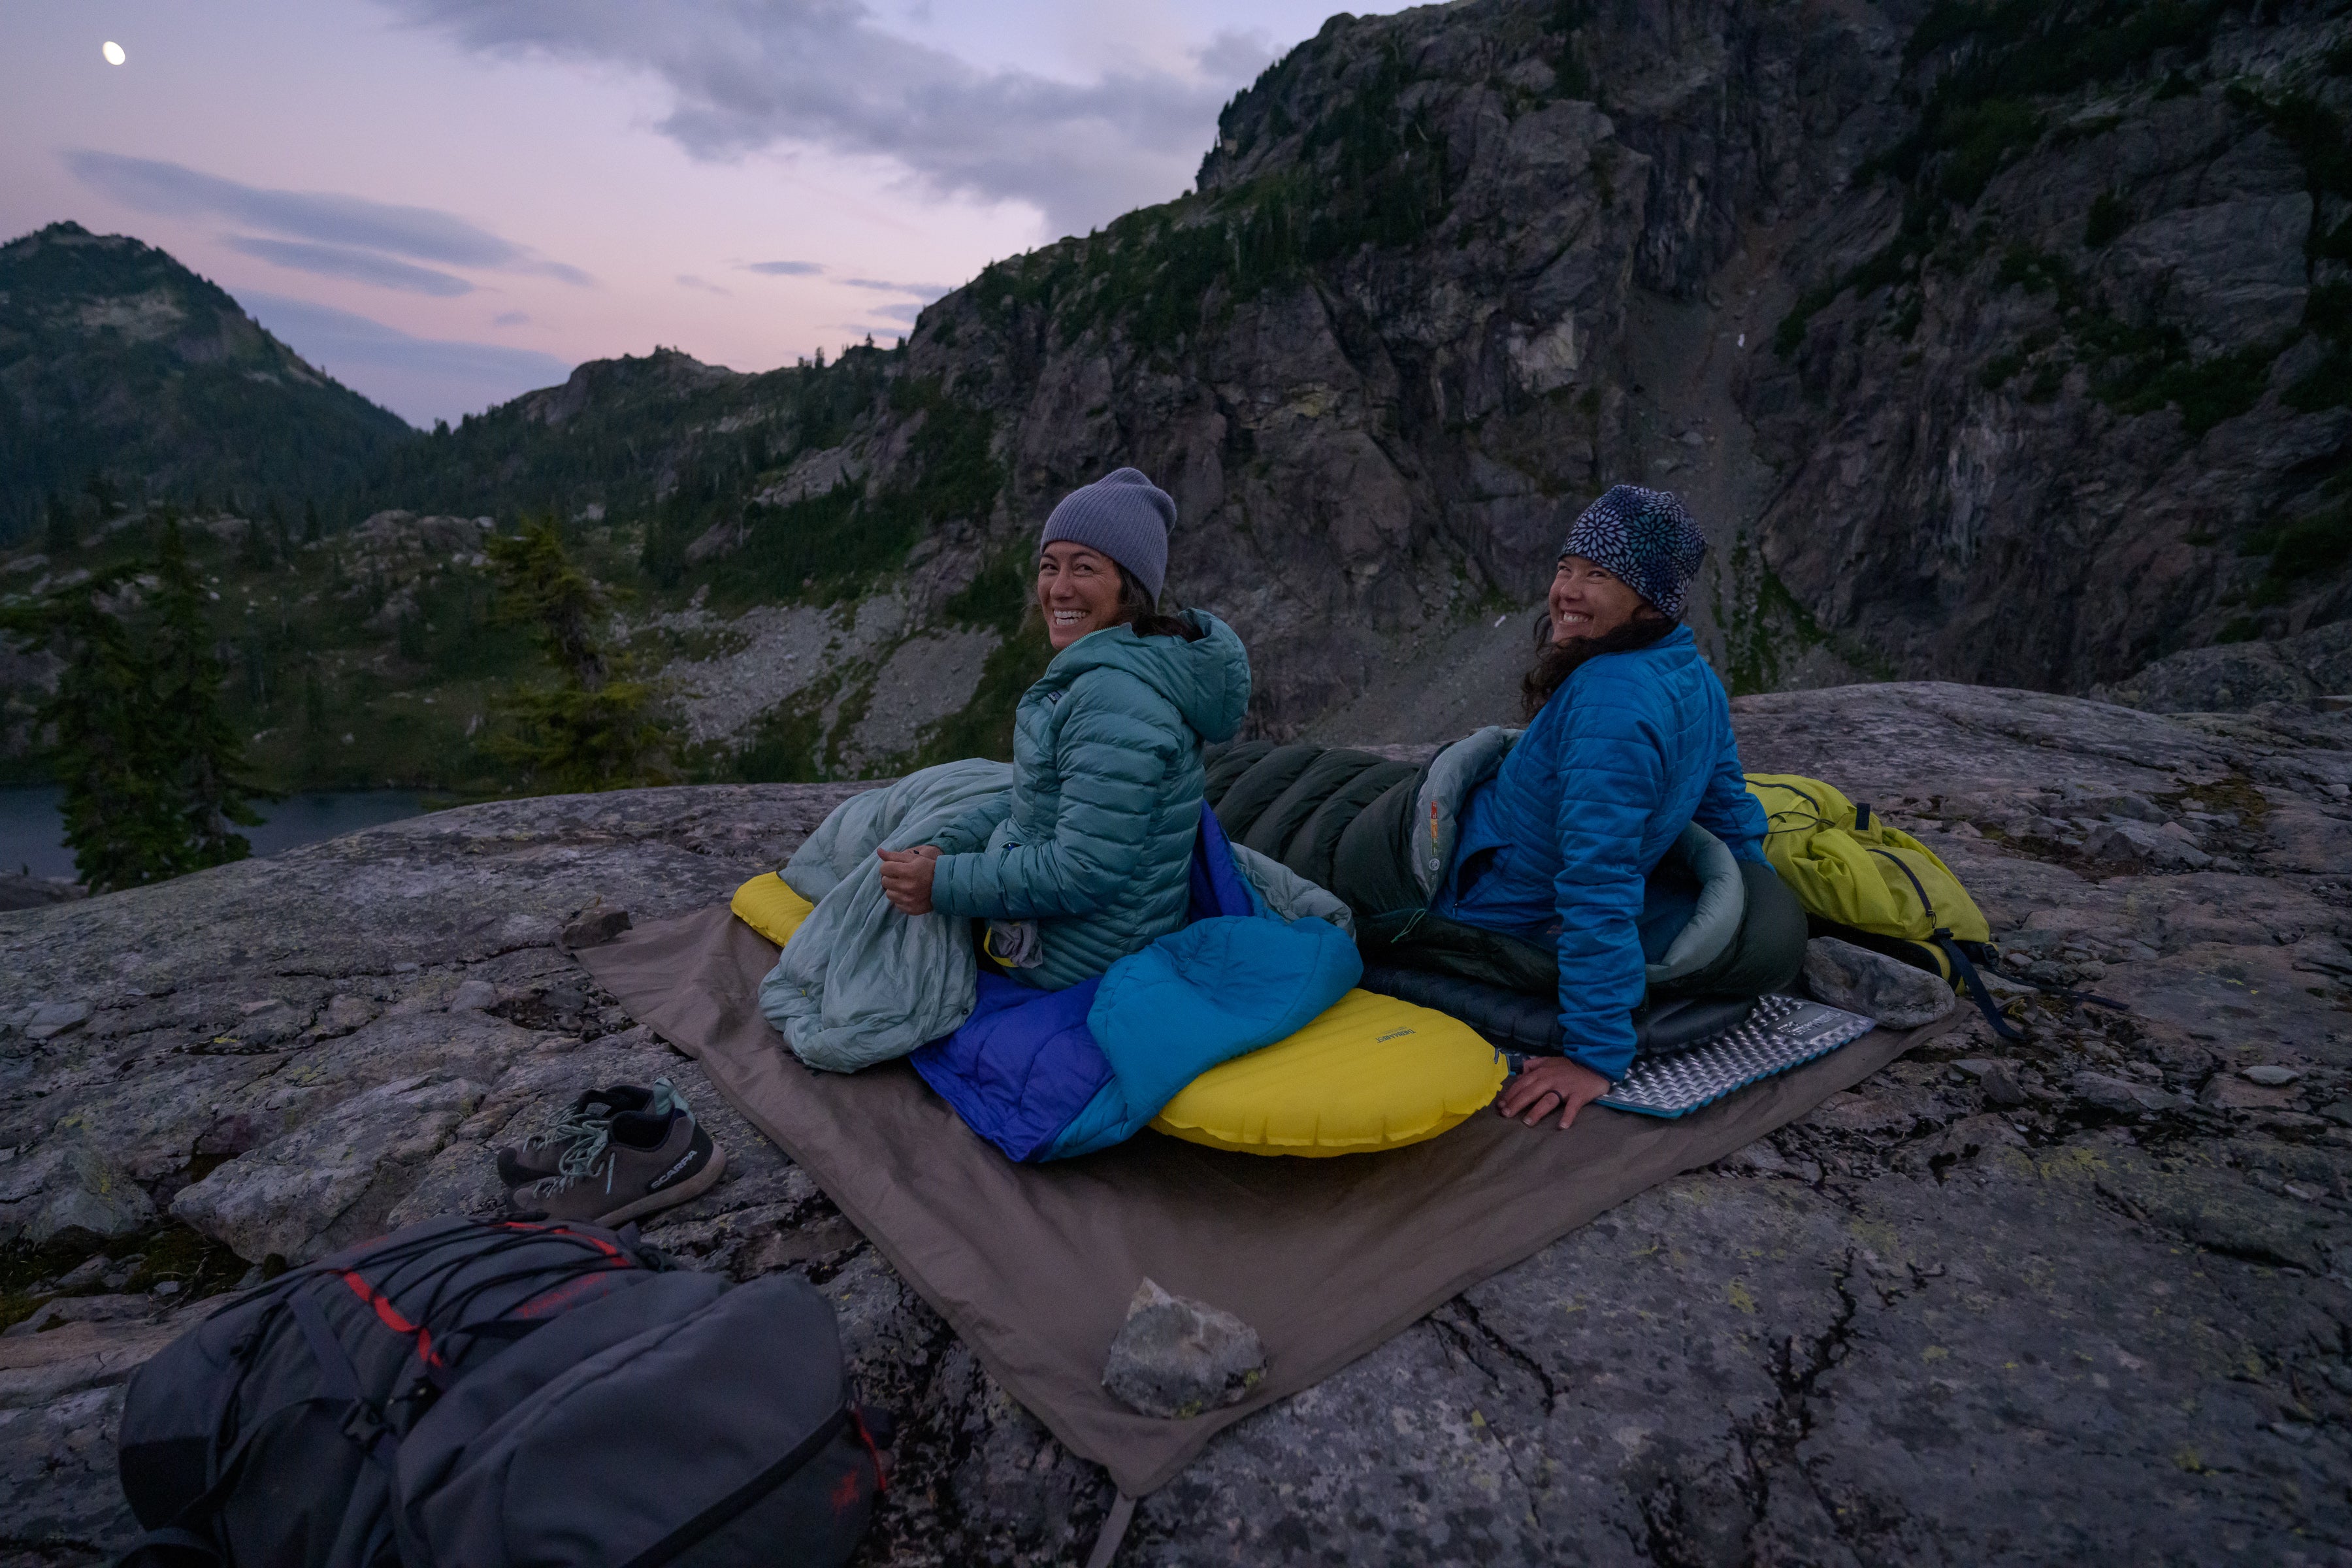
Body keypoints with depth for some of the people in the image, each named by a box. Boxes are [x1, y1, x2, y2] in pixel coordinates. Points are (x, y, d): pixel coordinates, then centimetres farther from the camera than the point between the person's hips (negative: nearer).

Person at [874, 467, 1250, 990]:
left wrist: (946, 885, -21)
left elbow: (1086, 874, -30)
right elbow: (1048, 801, 9)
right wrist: (949, 847, -2)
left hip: (1073, 960, -10)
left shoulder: (1113, 701, -29)